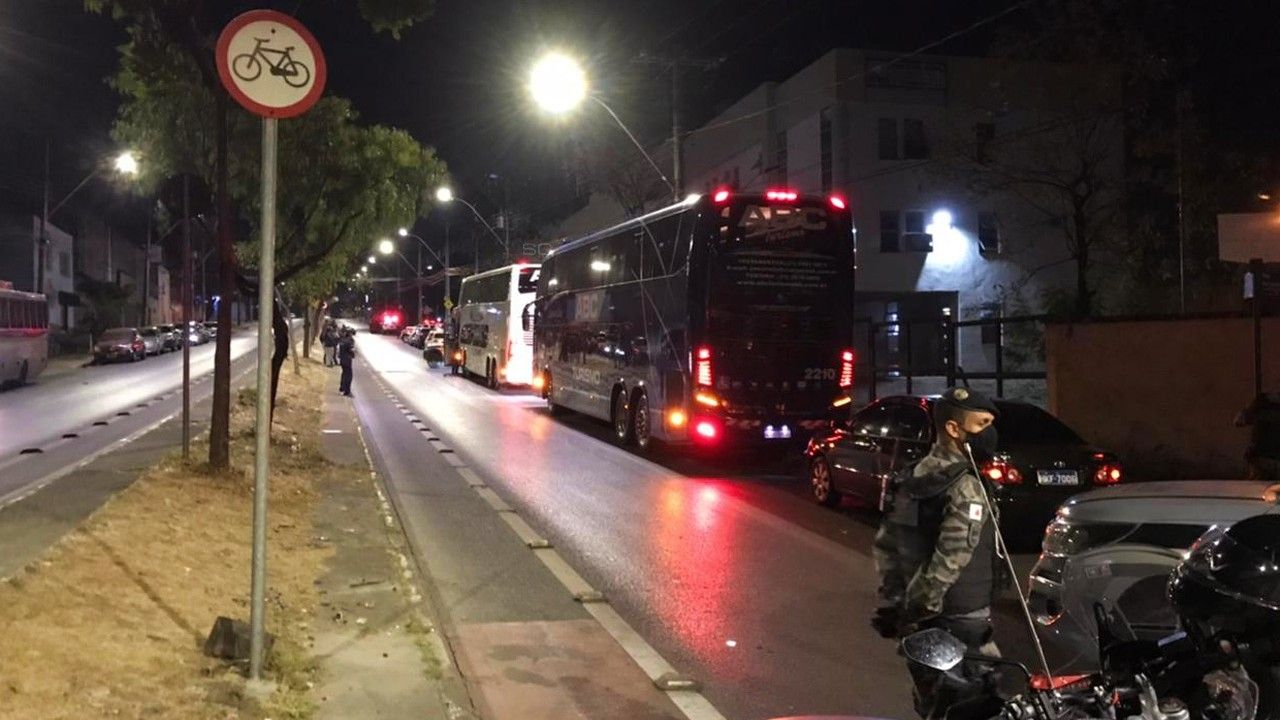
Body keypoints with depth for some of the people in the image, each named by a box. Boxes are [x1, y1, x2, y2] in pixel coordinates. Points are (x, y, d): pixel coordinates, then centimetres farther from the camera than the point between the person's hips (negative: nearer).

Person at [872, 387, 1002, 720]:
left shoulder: (911, 478, 9)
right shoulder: (966, 488, -17)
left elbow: (884, 545, 12)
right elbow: (949, 562, -25)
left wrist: (892, 603, 13)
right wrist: (918, 611, -16)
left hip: (919, 625, 9)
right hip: (958, 626, -9)